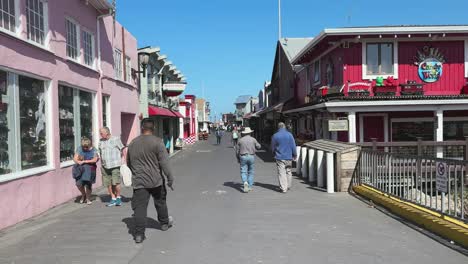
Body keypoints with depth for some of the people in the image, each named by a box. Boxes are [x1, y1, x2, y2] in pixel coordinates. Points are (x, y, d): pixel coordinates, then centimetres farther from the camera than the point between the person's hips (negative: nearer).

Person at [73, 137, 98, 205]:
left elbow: (95, 160, -13)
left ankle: (88, 198, 20)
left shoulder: (93, 150, -2)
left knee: (88, 184, -4)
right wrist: (79, 162, -22)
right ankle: (83, 194, 22)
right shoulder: (79, 149, 4)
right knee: (79, 183, -10)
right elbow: (75, 158, 0)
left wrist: (84, 161, -18)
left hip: (89, 169, -2)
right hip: (80, 169, 2)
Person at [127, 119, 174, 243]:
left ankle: (139, 234, -1)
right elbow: (164, 162, -13)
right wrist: (170, 178, -7)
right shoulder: (157, 142, -9)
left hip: (138, 181, 2)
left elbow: (129, 163, 17)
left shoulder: (132, 143, 6)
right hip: (156, 180, -2)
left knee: (140, 207, 2)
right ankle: (164, 223, 36)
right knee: (160, 202, 18)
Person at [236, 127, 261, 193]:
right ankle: (249, 186, 13)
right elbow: (258, 146, 9)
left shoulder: (240, 140, 0)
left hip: (243, 157, 0)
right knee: (251, 172, 12)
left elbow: (237, 150, 4)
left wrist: (238, 159, 15)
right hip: (251, 157, 0)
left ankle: (245, 182, -24)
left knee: (243, 172, 2)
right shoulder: (253, 139, -2)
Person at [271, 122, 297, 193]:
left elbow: (272, 147, 5)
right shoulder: (289, 134, -3)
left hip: (279, 157, -2)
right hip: (288, 157, 2)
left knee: (281, 173, -1)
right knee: (288, 171, 16)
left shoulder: (275, 136, -4)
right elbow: (293, 146, 0)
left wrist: (274, 154, 24)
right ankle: (288, 186, 27)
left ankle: (283, 188, -5)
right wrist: (294, 155, 12)